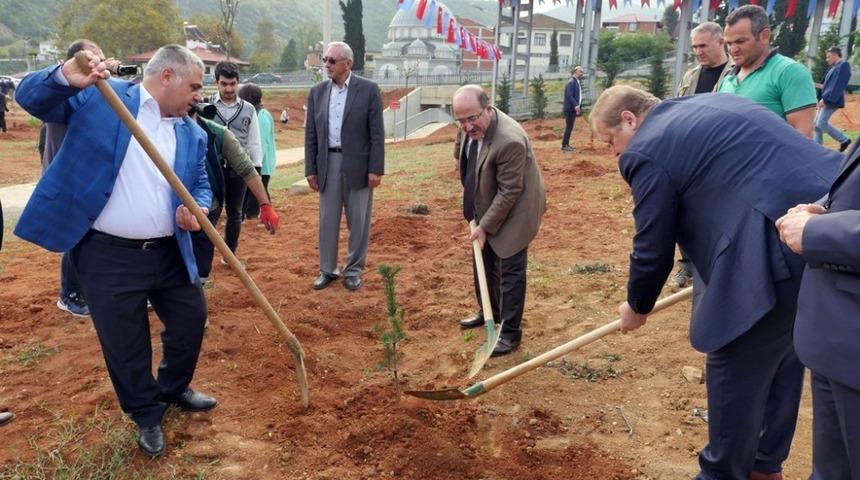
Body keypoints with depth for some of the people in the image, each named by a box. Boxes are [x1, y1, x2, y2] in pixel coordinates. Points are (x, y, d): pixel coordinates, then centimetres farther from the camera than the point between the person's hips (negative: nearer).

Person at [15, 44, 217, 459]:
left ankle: (174, 389, 45)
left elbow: (200, 186, 12)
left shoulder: (193, 134, 8)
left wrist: (197, 210, -13)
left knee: (192, 318, 17)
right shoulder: (99, 97, -5)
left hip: (170, 252, 5)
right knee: (124, 342, 7)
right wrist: (64, 77, -30)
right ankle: (146, 414, 32)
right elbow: (30, 96, -7)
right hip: (107, 254, -5)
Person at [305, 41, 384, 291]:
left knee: (358, 222, 6)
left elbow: (377, 133, -6)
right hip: (328, 164, 3)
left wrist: (376, 169, -11)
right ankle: (328, 270, 23)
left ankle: (353, 270, 20)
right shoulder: (317, 92, 6)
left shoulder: (368, 90, -5)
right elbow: (311, 135, 8)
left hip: (358, 164, -3)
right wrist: (310, 169, 4)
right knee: (327, 221, 9)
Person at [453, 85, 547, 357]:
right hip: (486, 207, 8)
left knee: (510, 271, -1)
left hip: (512, 212, -8)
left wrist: (485, 226, -20)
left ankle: (510, 334, 10)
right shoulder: (469, 127, -10)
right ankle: (490, 312, 40)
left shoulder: (510, 141, -34)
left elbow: (509, 192, -27)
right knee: (484, 263, 20)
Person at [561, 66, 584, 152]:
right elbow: (569, 96, -25)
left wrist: (579, 106, 13)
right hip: (570, 108, -9)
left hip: (573, 108, 9)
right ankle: (564, 146, 0)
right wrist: (576, 105, -34)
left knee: (570, 127, 13)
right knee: (569, 127, -6)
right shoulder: (571, 82, -16)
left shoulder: (577, 82, 13)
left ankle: (566, 144, 21)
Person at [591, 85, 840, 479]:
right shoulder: (709, 104, 21)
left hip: (781, 251, -10)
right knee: (781, 359, 24)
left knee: (734, 371, 8)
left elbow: (652, 250, -2)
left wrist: (637, 307, 18)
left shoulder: (648, 150, -6)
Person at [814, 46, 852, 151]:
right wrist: (822, 86, 9)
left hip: (831, 101, -10)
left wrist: (826, 99, -24)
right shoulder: (834, 67, 18)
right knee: (816, 124, 6)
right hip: (826, 100, 10)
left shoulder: (844, 65, -11)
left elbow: (839, 85, -20)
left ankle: (844, 140, 1)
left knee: (821, 123, -13)